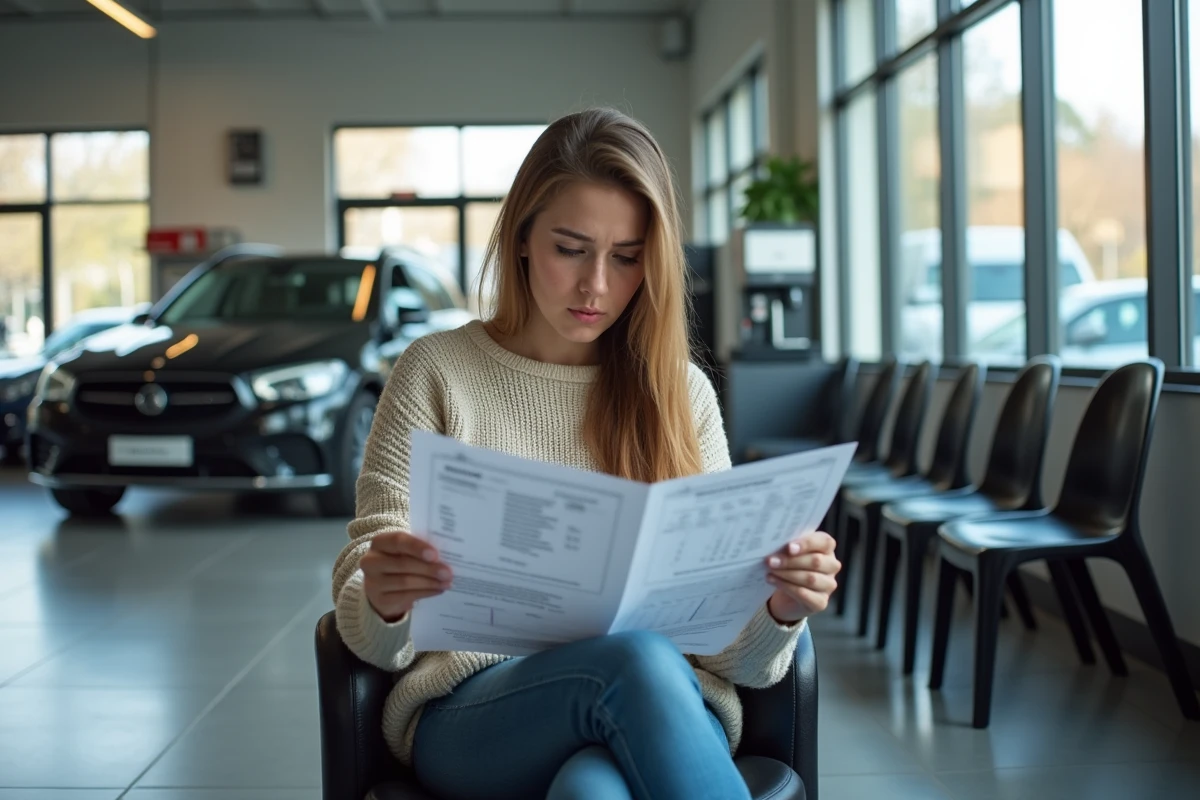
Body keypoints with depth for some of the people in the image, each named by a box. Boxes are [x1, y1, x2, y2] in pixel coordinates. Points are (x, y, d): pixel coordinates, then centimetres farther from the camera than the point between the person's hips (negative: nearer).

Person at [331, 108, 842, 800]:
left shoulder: (682, 393, 10)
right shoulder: (436, 374, 5)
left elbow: (730, 653, 6)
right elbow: (378, 643, 0)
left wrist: (782, 608, -16)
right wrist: (382, 603, -23)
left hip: (667, 710, 1)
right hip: (473, 715, 0)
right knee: (636, 659, -34)